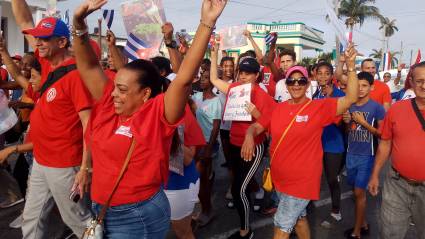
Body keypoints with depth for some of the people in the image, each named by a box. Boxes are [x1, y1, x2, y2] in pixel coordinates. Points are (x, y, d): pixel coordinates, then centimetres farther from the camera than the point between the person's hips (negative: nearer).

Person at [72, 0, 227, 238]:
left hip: (138, 215, -6)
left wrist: (207, 24, -32)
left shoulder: (157, 115, -18)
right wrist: (80, 23, -17)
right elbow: (89, 65, -3)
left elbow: (185, 78, -28)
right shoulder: (108, 104, -3)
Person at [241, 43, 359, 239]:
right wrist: (249, 135, -18)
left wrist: (350, 66, -26)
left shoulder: (319, 107, -11)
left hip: (302, 181, -5)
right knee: (299, 217, 26)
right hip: (280, 179, 5)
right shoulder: (278, 108, 2)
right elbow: (256, 126, 5)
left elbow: (351, 98, -18)